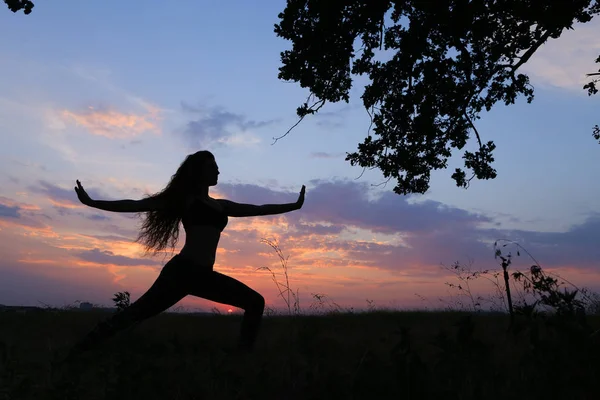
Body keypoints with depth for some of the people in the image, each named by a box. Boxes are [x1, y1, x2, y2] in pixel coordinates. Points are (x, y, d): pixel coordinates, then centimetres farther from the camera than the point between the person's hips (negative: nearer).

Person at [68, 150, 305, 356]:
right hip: (182, 270, -6)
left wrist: (295, 205, 27)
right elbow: (137, 205, 4)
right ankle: (74, 355, -2)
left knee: (255, 302, 4)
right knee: (136, 313, -12)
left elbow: (258, 209, 25)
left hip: (204, 275, 6)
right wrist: (92, 202, -1)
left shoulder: (221, 206, 21)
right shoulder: (184, 198, 6)